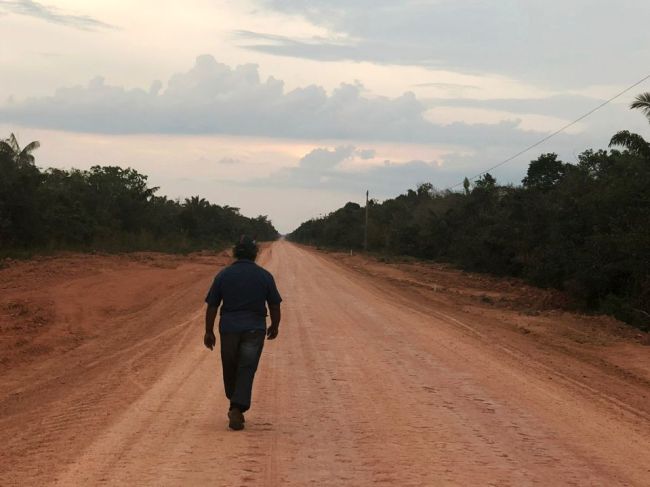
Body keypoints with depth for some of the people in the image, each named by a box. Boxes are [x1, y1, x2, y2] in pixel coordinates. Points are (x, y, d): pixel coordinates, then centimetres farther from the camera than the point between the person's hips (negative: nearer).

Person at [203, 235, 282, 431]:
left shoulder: (223, 275, -1)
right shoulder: (264, 276, -2)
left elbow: (212, 306, -1)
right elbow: (275, 306, 3)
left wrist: (209, 331, 7)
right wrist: (274, 326, 19)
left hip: (229, 329, 1)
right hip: (254, 330, -1)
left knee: (230, 369, 17)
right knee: (246, 371, 0)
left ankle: (235, 406, 32)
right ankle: (237, 409, -13)